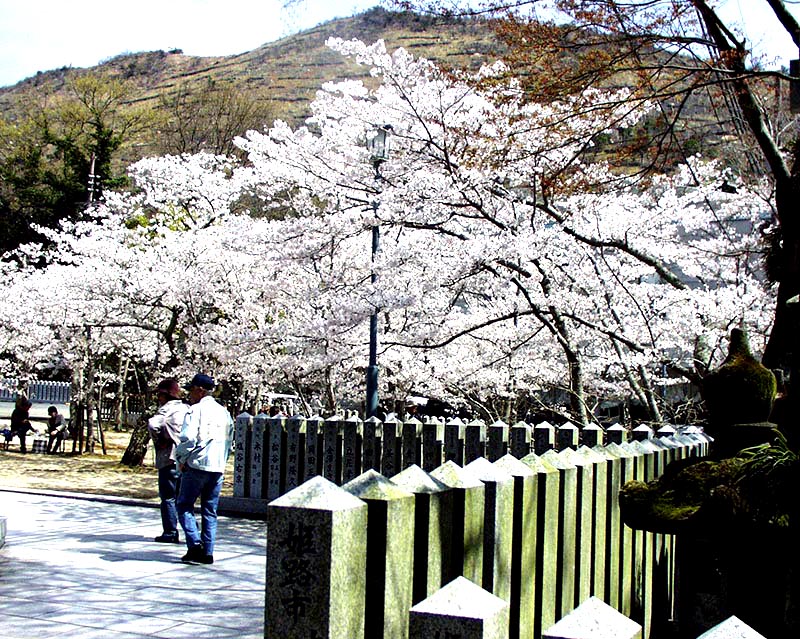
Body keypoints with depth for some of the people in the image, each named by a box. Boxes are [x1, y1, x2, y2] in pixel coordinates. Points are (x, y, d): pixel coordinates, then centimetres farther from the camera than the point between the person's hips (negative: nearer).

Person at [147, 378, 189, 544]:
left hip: (170, 458, -7)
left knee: (168, 498, 1)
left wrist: (158, 441, -12)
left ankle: (170, 533, 2)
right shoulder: (187, 408, 12)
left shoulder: (166, 409, -9)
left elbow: (153, 424, -27)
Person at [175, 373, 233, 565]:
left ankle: (195, 544, -9)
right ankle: (207, 553, 8)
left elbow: (188, 439, -17)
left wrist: (182, 459, -4)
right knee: (210, 512, 10)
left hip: (196, 465, -6)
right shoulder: (224, 412, 15)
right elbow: (229, 441, 19)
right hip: (217, 468, 6)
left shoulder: (196, 410, -7)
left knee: (184, 506, 5)